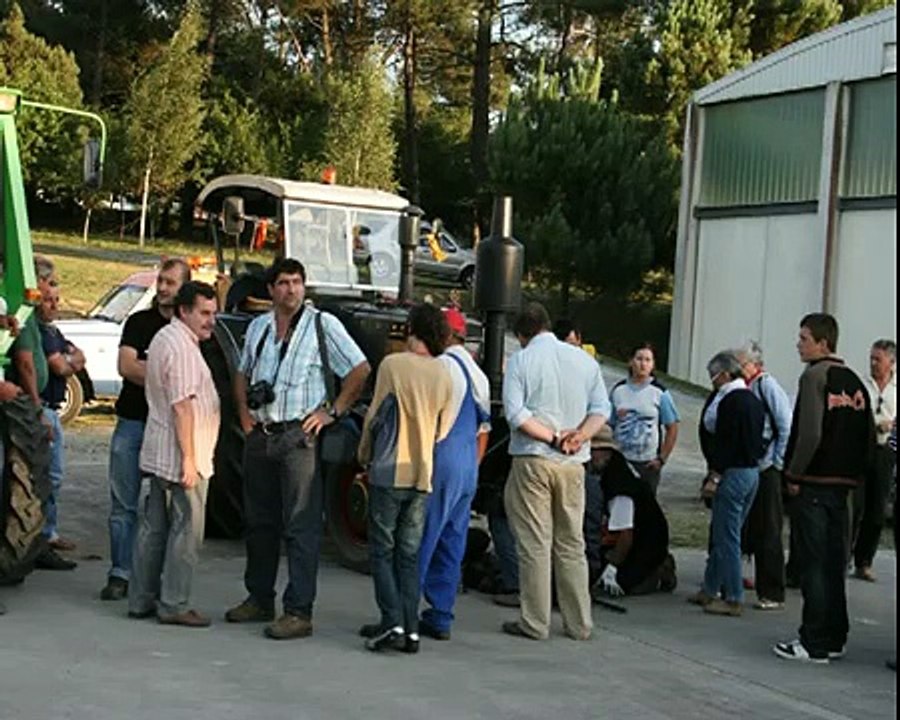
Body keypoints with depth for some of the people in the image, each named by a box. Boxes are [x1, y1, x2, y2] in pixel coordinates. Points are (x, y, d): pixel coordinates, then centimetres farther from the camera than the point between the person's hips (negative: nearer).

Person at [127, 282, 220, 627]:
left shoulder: (163, 338, 17)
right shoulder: (182, 346, -17)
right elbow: (182, 405, -22)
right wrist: (189, 459, -22)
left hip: (158, 454, 10)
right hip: (179, 455, -10)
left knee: (154, 527, 13)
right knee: (186, 529, -3)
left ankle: (141, 599, 18)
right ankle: (174, 605, 0)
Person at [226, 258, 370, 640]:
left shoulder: (323, 325, -2)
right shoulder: (258, 327, 14)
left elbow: (360, 369, -3)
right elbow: (243, 375, 27)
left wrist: (332, 412, -8)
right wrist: (244, 412, 12)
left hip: (299, 437, -6)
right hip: (259, 436, 6)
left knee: (301, 526, -8)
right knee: (259, 522, 13)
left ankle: (299, 612, -8)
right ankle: (259, 599, 25)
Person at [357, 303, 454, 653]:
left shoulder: (394, 365, -8)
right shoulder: (444, 375, 6)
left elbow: (375, 416, -4)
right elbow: (443, 429, 11)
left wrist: (365, 455, 11)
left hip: (390, 471, -5)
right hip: (423, 474, 5)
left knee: (382, 551, 2)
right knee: (409, 554, 10)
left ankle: (393, 624, -7)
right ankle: (410, 628, 8)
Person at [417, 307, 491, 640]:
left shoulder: (443, 365, -10)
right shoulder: (479, 375, 19)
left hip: (441, 461, -9)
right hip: (468, 468, 9)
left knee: (420, 541, -6)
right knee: (451, 543, 10)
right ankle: (440, 616, 12)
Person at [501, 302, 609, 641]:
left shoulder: (520, 361, -3)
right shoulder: (585, 360, 9)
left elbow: (515, 413, -12)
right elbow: (601, 409, 4)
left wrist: (553, 438, -12)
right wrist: (579, 436, -9)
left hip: (532, 460, -4)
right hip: (573, 463, 4)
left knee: (534, 544, 1)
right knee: (572, 543, 11)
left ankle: (535, 623, 3)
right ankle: (579, 623, 14)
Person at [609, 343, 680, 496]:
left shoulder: (659, 392, -3)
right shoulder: (618, 390, 4)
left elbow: (672, 428, 0)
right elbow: (609, 424, 7)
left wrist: (662, 458, -4)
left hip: (648, 462, -2)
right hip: (620, 460, 2)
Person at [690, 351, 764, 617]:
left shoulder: (730, 401, -15)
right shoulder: (753, 400, 14)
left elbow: (726, 442, -20)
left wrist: (715, 477, -17)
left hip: (733, 473, -10)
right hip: (752, 471, 10)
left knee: (727, 537, -4)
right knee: (720, 534, 17)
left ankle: (733, 598, -1)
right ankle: (710, 590, 24)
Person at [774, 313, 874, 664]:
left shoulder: (815, 376, -11)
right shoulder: (854, 381, 12)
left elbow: (809, 434, -20)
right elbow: (869, 436, 12)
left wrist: (794, 474, -10)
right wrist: (855, 475, 16)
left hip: (814, 483, -8)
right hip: (843, 484, 8)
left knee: (813, 564, -3)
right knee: (834, 563, 13)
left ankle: (814, 644, -1)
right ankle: (834, 638, 19)